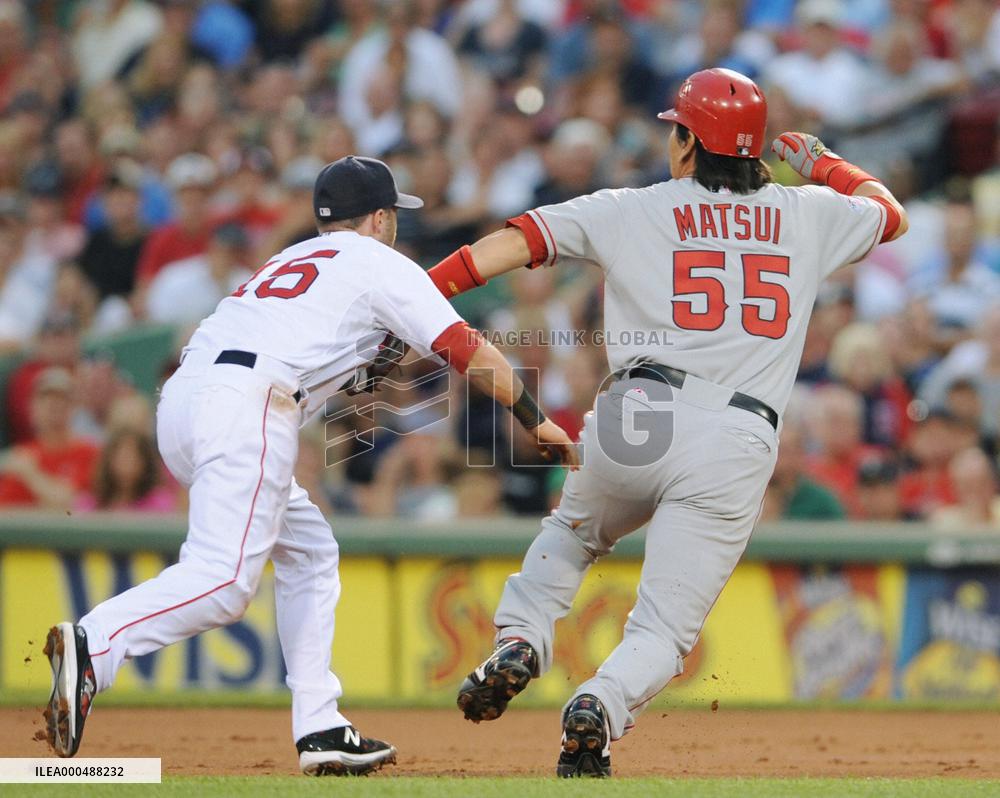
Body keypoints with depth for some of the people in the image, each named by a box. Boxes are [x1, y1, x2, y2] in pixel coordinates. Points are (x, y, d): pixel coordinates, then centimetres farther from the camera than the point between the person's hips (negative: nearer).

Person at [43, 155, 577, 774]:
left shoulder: (289, 259, 34)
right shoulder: (379, 264, 14)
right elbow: (469, 350, 8)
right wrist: (536, 421, 15)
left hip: (180, 399, 8)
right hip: (245, 405, -8)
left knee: (308, 548, 18)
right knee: (225, 578, -19)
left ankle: (321, 730, 10)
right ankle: (92, 647, -41)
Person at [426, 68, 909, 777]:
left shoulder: (631, 211, 9)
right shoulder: (808, 215, 14)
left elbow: (517, 241, 3)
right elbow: (890, 214, 33)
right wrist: (820, 161, 47)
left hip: (635, 422, 0)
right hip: (737, 446, 0)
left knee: (572, 531, 33)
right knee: (665, 630, 2)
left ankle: (519, 644, 11)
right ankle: (602, 708, -28)